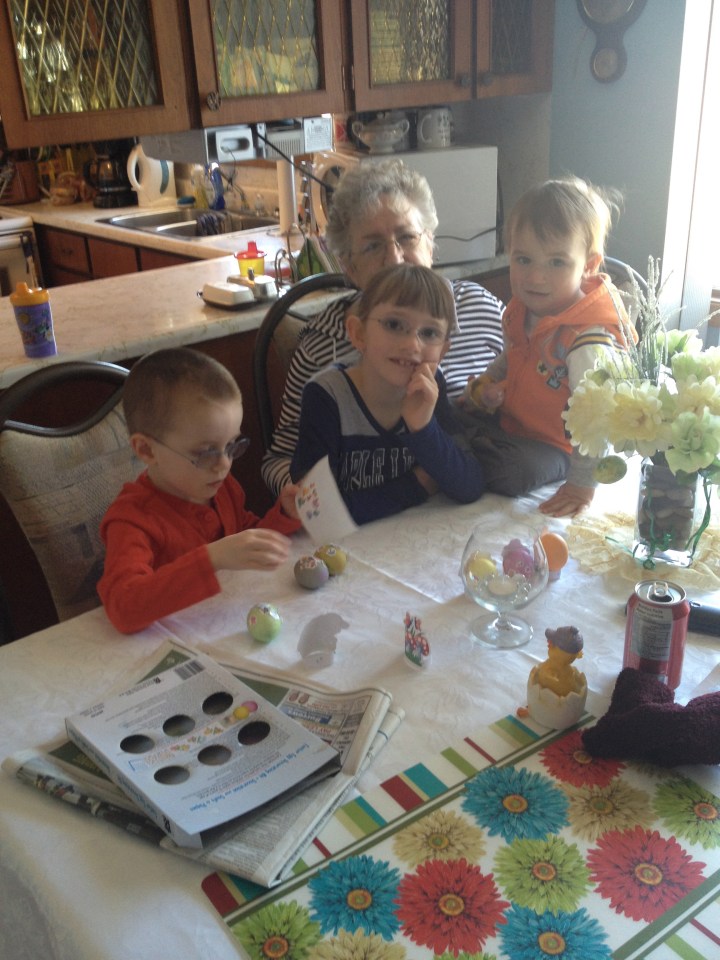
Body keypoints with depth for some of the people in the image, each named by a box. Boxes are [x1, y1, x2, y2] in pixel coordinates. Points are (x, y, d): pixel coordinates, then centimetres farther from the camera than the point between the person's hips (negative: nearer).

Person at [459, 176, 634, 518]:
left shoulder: (589, 337, -31)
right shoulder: (522, 309, -5)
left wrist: (582, 484, -31)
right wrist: (486, 384, 3)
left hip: (554, 442, -7)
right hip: (509, 414, 7)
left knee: (513, 471, -31)